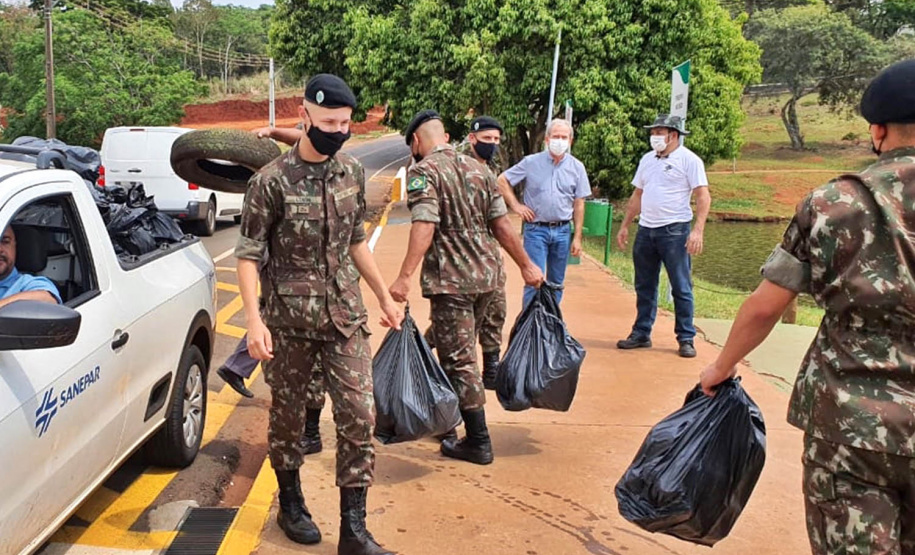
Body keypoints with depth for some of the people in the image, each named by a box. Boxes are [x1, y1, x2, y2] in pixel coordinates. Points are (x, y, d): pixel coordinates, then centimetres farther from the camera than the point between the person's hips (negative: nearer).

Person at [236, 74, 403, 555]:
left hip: (345, 317, 4)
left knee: (359, 417, -1)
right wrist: (254, 321, -18)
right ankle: (290, 505, 35)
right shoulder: (272, 181, -11)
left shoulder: (353, 173, 4)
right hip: (289, 320, -3)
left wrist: (385, 298, 15)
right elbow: (249, 254, -9)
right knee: (287, 416, 12)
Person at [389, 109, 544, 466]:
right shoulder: (478, 169, 11)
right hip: (486, 275, 7)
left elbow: (424, 227, -22)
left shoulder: (423, 171, -9)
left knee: (458, 360, 0)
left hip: (450, 280, -7)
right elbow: (501, 224, 8)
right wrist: (526, 265, 15)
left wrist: (404, 277, -26)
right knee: (461, 352, 21)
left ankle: (478, 443, 4)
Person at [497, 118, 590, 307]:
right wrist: (516, 206, -4)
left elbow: (579, 205, 5)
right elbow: (502, 180, 4)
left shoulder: (577, 167, 4)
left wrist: (577, 237, 2)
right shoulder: (531, 162, -3)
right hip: (536, 229, -3)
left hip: (562, 231, 3)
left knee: (556, 283, 11)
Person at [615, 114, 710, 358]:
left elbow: (703, 197, -10)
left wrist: (698, 231, -20)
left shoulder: (689, 160, -5)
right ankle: (641, 334, 20)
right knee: (644, 286, 11)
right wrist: (625, 226, 17)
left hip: (674, 231, -6)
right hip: (645, 230, 6)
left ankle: (686, 339, 7)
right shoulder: (647, 160, 14)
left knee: (681, 288, 0)